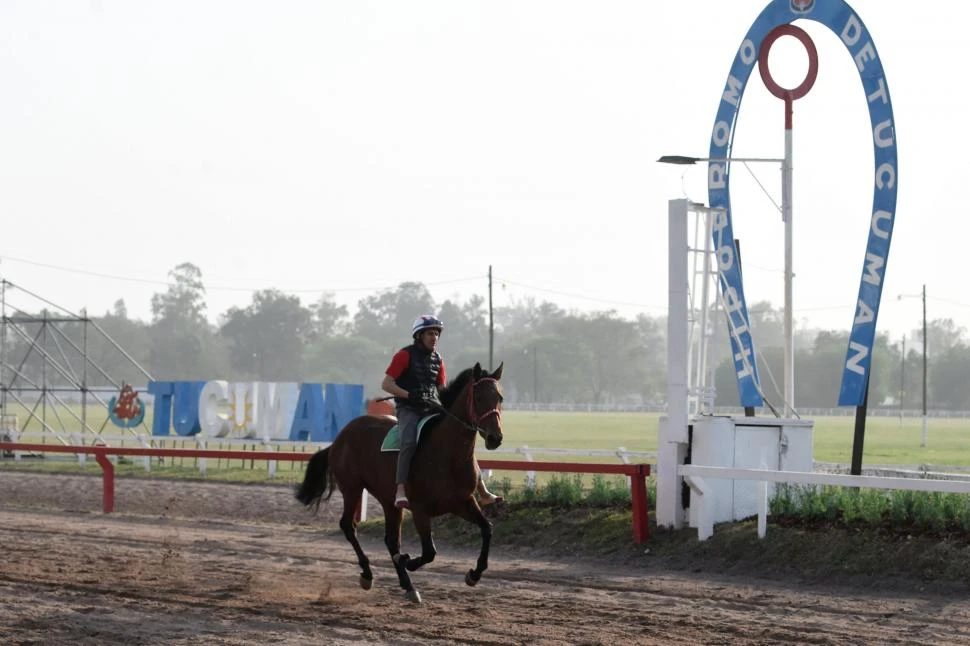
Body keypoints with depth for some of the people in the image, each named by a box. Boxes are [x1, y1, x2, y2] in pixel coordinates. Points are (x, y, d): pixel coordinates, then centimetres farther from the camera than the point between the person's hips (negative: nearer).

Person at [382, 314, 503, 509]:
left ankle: (483, 492, 7)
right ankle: (400, 492, -42)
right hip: (408, 410, -6)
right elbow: (386, 384, -9)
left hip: (433, 409, 6)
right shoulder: (405, 355, -4)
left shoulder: (437, 360, 14)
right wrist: (410, 395, -21)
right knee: (409, 442, -35)